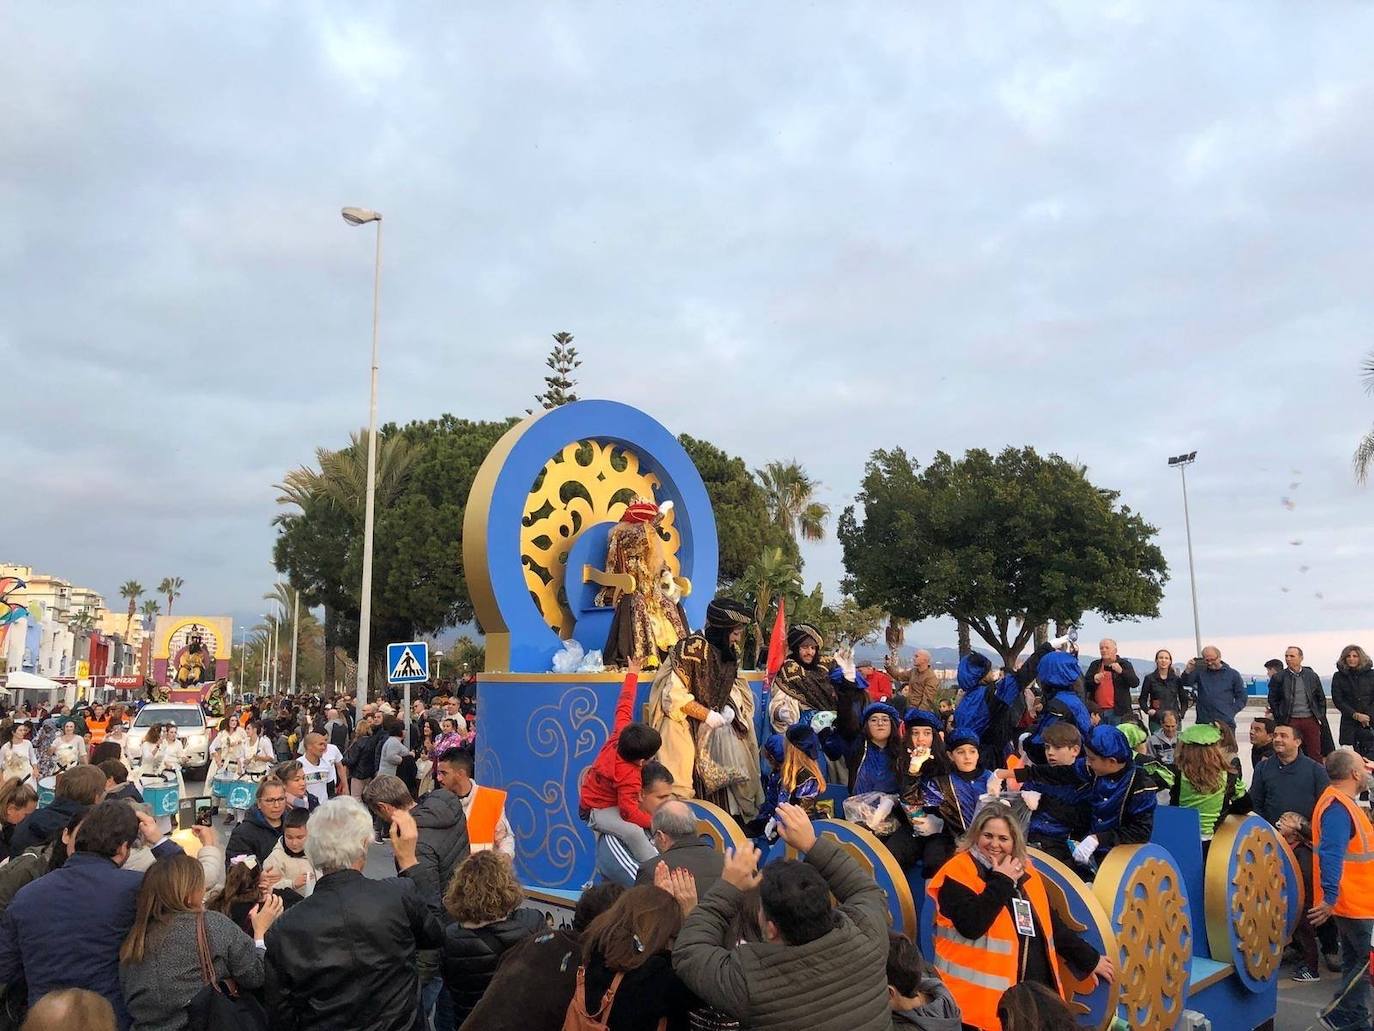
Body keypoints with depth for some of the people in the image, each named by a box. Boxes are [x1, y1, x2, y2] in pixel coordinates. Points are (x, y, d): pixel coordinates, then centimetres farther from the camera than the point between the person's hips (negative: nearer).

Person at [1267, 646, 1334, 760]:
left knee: (1315, 754, 5)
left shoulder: (1312, 676, 7)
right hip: (1290, 721, -2)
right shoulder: (1278, 678, 1)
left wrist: (1320, 717, 6)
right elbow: (1273, 701, 5)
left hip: (1311, 720, 2)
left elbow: (1321, 699, 14)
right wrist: (1279, 720, -1)